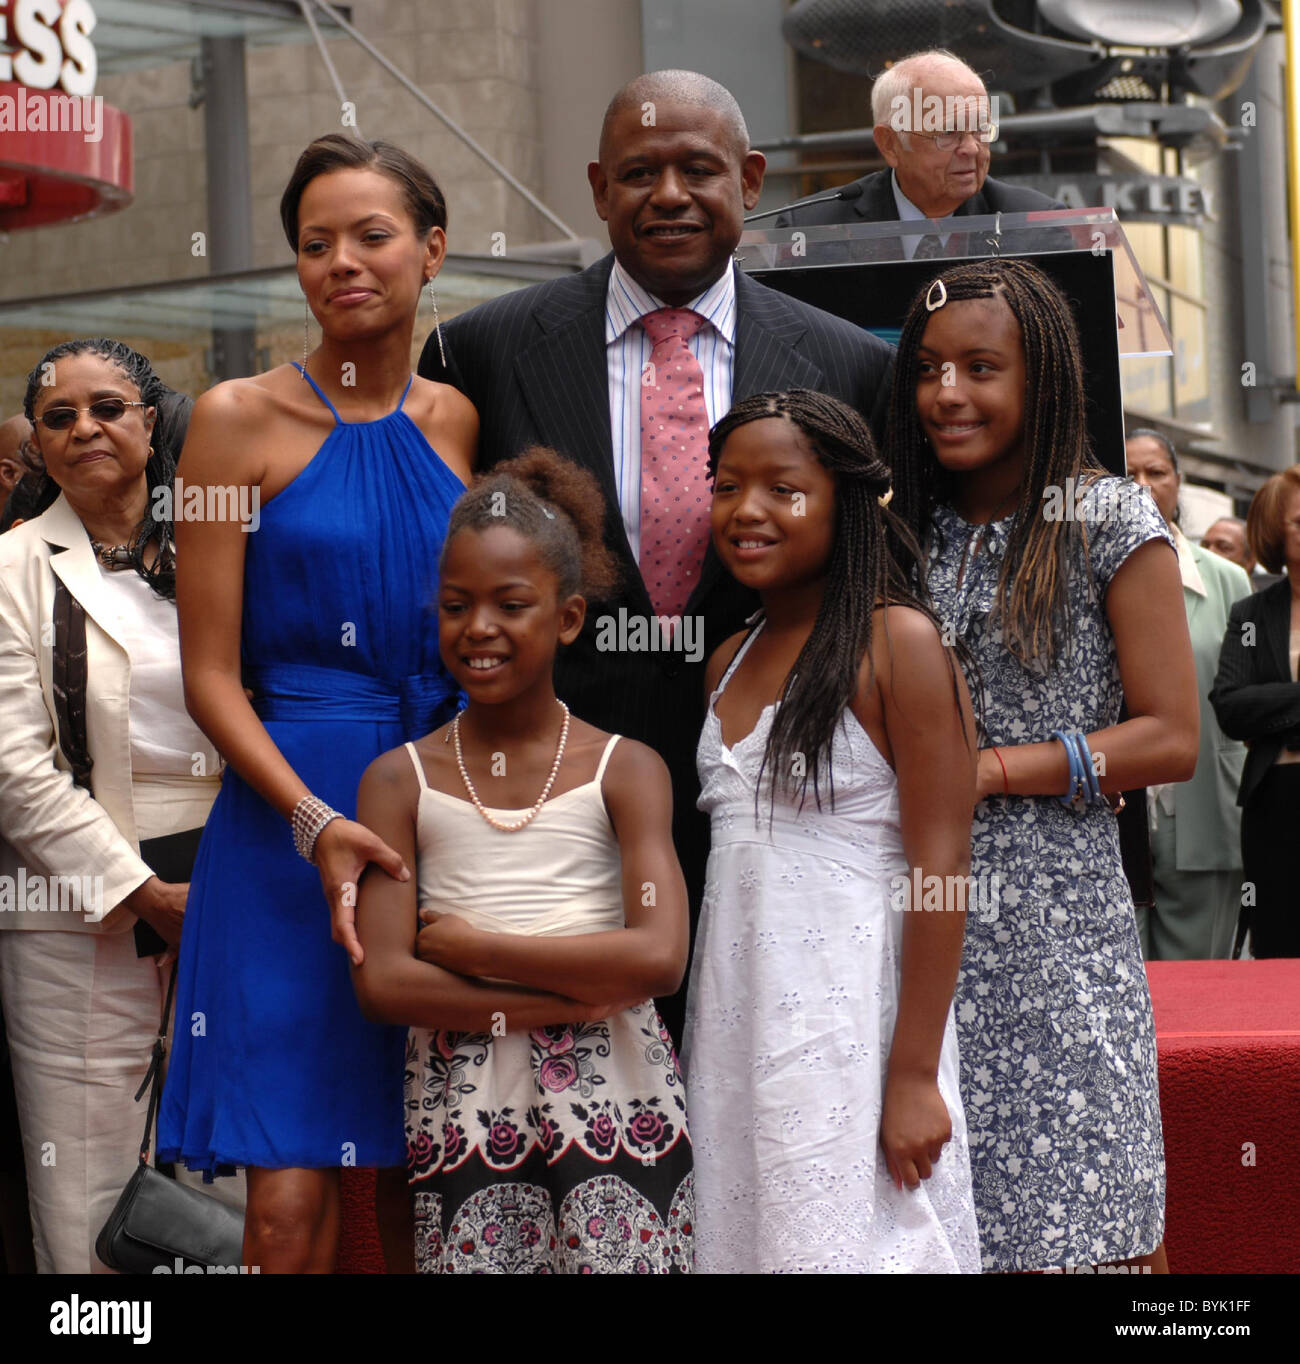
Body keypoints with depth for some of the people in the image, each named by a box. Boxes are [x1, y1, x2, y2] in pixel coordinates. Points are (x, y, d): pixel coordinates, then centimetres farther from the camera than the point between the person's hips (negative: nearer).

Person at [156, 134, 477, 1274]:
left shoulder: (462, 421, 11)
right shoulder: (239, 421, 0)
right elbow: (210, 676, -4)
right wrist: (316, 822, -17)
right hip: (286, 823, -3)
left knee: (423, 1198, 6)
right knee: (292, 1213, -8)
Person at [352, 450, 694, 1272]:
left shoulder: (625, 771, 2)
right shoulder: (401, 781, 5)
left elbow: (660, 957, -11)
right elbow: (382, 983, -5)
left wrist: (466, 944, -8)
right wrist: (572, 996, -12)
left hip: (612, 1099, -1)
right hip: (463, 1105, 1)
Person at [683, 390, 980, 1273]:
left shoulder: (898, 642, -8)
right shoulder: (730, 662, 13)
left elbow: (940, 868, -12)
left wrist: (914, 1075, -16)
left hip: (853, 1013, -6)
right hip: (735, 1015, 7)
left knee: (851, 1242, -2)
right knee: (745, 1233, 10)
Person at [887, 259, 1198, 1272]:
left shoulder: (1110, 523, -1)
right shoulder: (906, 530, 12)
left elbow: (1170, 740, -5)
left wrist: (990, 770, -12)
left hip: (1057, 923, -4)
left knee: (1081, 1215, -3)